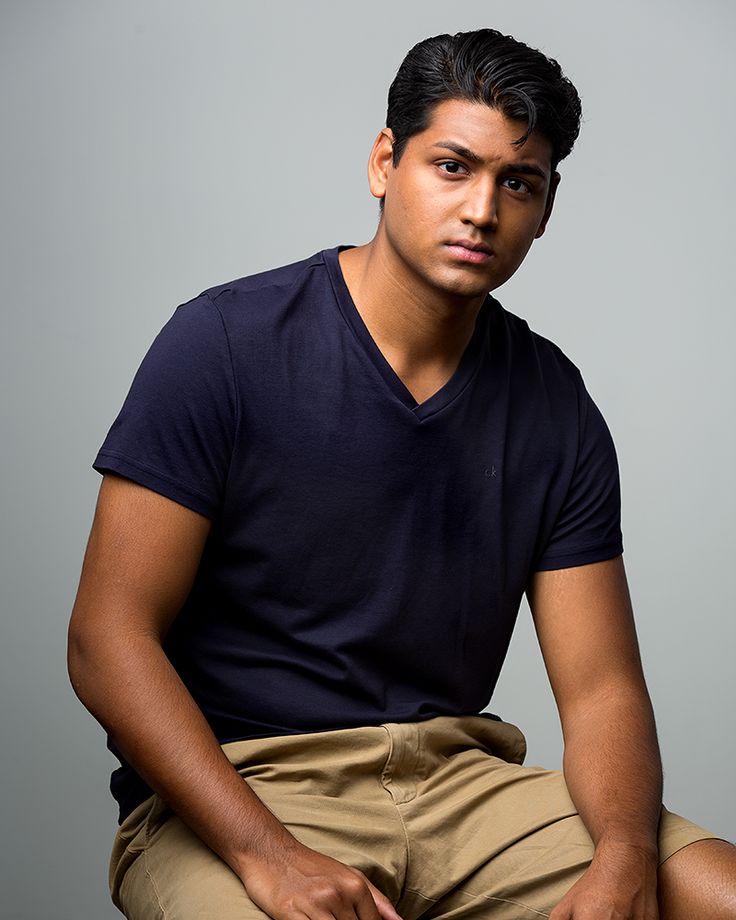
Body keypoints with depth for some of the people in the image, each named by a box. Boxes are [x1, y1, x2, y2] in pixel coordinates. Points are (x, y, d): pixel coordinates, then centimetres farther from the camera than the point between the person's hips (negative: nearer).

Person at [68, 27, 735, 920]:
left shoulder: (554, 404, 6)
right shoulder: (228, 342, -7)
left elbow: (599, 685, 4)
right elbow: (108, 638, -11)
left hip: (455, 778, 4)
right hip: (230, 791, -4)